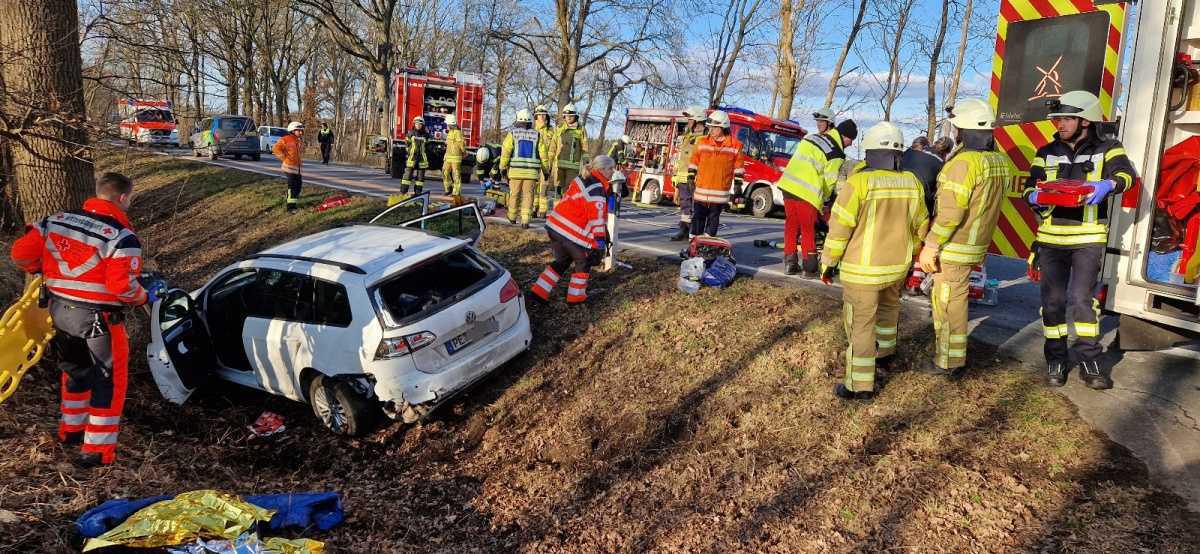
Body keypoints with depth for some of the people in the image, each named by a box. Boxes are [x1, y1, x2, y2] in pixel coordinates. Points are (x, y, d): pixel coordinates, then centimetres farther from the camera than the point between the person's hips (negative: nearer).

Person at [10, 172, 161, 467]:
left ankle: (71, 428, 42)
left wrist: (44, 271, 23)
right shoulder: (121, 236, -18)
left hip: (59, 310, 7)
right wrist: (146, 296, -6)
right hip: (98, 318, -7)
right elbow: (122, 286, -24)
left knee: (74, 370, 27)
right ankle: (98, 449, 11)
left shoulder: (56, 220, 3)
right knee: (108, 380, 7)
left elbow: (21, 252, 5)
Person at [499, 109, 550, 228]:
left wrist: (503, 167, 0)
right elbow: (543, 155, 4)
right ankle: (525, 220, -8)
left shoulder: (512, 134, 0)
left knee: (514, 194, 13)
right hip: (531, 172, 0)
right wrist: (546, 170, 12)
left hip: (515, 170, 0)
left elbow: (505, 152, -6)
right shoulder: (537, 135, 5)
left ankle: (512, 217, 27)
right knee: (528, 195, 1)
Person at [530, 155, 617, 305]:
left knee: (562, 260, 22)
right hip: (571, 233, -9)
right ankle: (575, 296, 21)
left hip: (554, 225, 9)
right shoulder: (597, 189, -16)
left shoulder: (582, 180, 13)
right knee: (583, 261, 14)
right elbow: (596, 219, -18)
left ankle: (540, 290, 19)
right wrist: (600, 244, -16)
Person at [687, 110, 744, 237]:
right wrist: (691, 179, 6)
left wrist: (738, 184, 4)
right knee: (697, 217, 4)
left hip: (720, 191, -1)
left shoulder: (735, 145, 0)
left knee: (713, 219, 8)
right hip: (701, 189, 1)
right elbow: (693, 162, 9)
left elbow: (738, 167, 5)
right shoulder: (702, 142, 4)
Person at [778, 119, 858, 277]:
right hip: (807, 193, -6)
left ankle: (790, 263, 22)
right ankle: (810, 268, 12)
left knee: (791, 226, 16)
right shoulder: (836, 155, -6)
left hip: (788, 185, 7)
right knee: (808, 231, 5)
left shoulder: (811, 137, 14)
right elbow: (829, 181, -1)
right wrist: (823, 200, 17)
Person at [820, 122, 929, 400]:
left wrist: (828, 263, -4)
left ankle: (860, 385, 6)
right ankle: (885, 353, 49)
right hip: (897, 266, 6)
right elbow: (920, 227, 10)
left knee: (860, 323, 2)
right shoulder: (911, 183, 0)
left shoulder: (859, 182, -17)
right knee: (889, 305, 30)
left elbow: (839, 228, -15)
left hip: (863, 269, -6)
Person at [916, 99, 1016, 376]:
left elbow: (951, 213, -25)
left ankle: (949, 363, 12)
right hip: (977, 245, 9)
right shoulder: (1000, 161, 6)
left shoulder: (964, 162, -21)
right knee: (943, 298, 21)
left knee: (949, 303, 2)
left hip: (955, 248, -9)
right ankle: (952, 354, 32)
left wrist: (930, 246, -19)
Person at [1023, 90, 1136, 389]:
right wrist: (1035, 196, -20)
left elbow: (1125, 173, -15)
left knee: (1082, 298, -7)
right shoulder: (1047, 154, 9)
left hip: (1088, 239, -3)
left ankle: (1089, 359, 7)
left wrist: (1108, 184, -38)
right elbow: (1029, 188, 5)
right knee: (1053, 300, 6)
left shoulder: (1107, 149, 1)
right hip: (1051, 239, 3)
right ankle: (1056, 359, 18)